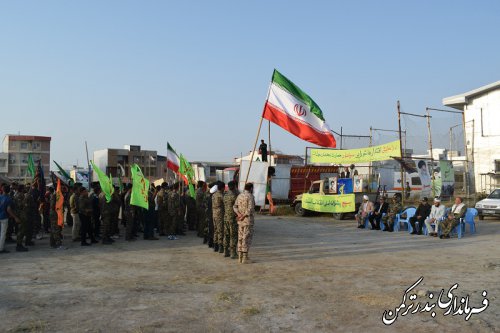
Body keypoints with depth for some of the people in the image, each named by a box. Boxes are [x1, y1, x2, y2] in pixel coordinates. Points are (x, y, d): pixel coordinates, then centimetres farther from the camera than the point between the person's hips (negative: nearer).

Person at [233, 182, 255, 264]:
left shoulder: (239, 196, 11)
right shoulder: (250, 196, -12)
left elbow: (235, 207, 2)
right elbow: (250, 209, -21)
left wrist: (239, 214, -11)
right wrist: (243, 217, -13)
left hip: (240, 221, 7)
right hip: (248, 220, -7)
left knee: (240, 239, 10)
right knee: (247, 239, -3)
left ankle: (240, 257, 12)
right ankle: (245, 258, -1)